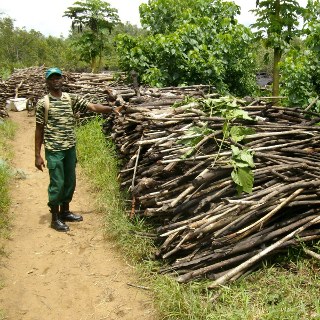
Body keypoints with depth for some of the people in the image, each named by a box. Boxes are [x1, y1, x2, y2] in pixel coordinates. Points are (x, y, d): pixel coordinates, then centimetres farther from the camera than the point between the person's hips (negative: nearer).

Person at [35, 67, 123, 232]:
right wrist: (38, 155, -5)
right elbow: (39, 130, -3)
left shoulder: (72, 99, 4)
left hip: (70, 148, 4)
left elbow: (93, 107, -3)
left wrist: (111, 109, -18)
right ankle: (55, 218, 17)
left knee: (70, 182, 14)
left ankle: (65, 211, 33)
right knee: (57, 184, 1)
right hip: (53, 150, -4)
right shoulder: (43, 103, -5)